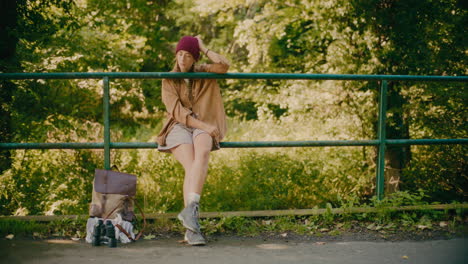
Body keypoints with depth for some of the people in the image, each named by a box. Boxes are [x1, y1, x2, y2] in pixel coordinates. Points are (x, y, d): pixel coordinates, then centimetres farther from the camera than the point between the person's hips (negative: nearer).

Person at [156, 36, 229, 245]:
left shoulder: (203, 73, 14)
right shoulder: (169, 81, 8)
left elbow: (224, 65, -7)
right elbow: (177, 111, -5)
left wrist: (203, 47, 4)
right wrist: (204, 126, -16)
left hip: (203, 128, 2)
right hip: (178, 128, -1)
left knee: (202, 153, -37)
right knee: (191, 166, -31)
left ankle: (190, 211, -48)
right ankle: (192, 228, -37)